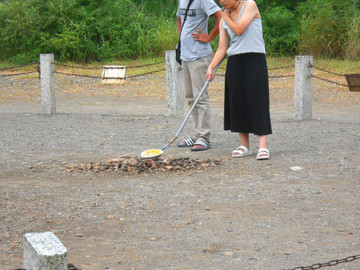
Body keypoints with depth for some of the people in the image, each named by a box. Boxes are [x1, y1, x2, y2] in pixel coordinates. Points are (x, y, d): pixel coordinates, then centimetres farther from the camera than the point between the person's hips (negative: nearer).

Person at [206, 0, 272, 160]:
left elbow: (239, 29, -13)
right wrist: (211, 67, -2)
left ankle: (263, 146, -13)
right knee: (237, 103, 2)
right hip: (234, 61, 5)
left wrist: (226, 16, 1)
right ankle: (244, 146, 10)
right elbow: (222, 48, 9)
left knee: (257, 101, -10)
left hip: (254, 58, -5)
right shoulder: (224, 20, 12)